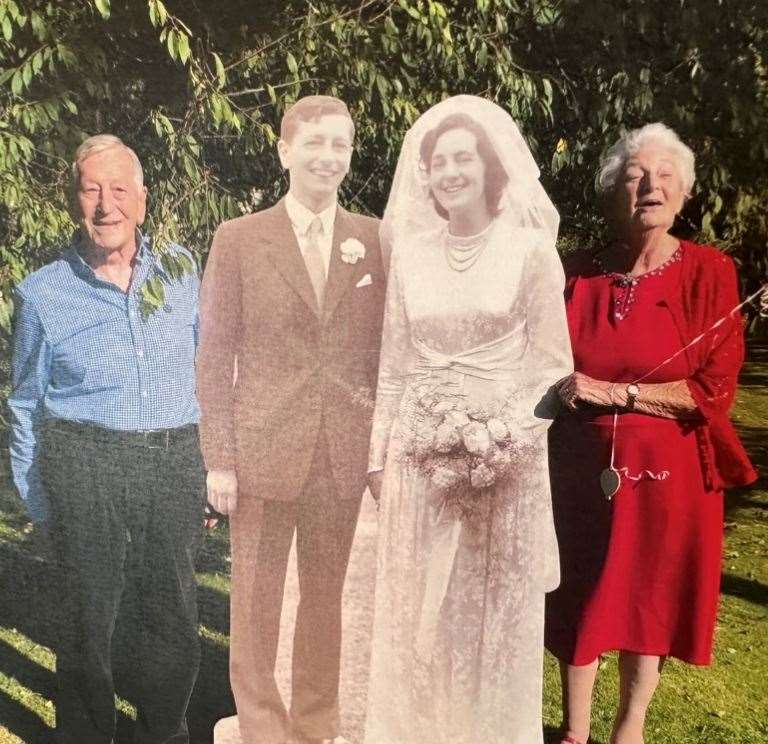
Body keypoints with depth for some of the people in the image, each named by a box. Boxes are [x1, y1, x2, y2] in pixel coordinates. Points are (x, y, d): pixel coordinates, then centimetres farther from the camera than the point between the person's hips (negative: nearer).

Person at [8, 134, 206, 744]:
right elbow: (26, 407, 7)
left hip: (176, 464, 2)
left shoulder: (182, 269, 4)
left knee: (175, 614, 13)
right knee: (87, 618, 10)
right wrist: (39, 501, 5)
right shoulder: (42, 293, -1)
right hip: (84, 464, -2)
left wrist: (208, 468, 10)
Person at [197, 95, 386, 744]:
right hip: (264, 448, -1)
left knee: (327, 594, 15)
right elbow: (215, 356, -2)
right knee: (256, 596, 11)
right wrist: (219, 458, -6)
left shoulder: (377, 240, 4)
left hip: (346, 453, 2)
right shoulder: (238, 240, 0)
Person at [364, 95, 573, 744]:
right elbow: (394, 363, 9)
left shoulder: (529, 248, -3)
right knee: (416, 604, 11)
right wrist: (379, 452, 9)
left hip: (505, 451, -3)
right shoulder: (410, 252, 6)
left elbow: (552, 362, -3)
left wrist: (507, 435, -14)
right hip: (421, 452, 3)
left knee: (496, 604, 9)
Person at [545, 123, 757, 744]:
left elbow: (714, 388, -11)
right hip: (584, 468, 2)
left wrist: (614, 393, -15)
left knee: (652, 600, 11)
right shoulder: (580, 274, 2)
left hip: (668, 472, -1)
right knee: (582, 600, 10)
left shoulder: (710, 273, -6)